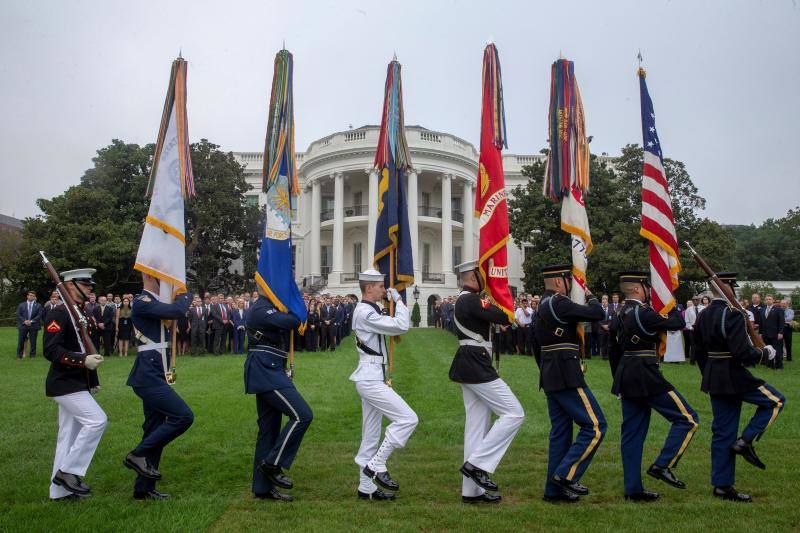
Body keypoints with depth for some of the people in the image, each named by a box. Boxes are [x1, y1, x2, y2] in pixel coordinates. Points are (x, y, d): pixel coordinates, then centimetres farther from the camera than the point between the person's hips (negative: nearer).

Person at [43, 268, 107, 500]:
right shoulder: (58, 313, -13)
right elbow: (51, 350, -22)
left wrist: (93, 381, 22)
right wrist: (83, 360, -29)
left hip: (78, 383, 9)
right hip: (65, 384, -9)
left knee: (70, 435, 11)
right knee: (97, 420, -15)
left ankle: (60, 490, 19)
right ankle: (69, 471, -4)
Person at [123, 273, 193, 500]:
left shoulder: (154, 303, 18)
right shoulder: (142, 302, -13)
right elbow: (177, 311, -24)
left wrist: (180, 297, 4)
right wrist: (184, 295, -5)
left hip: (155, 375, 10)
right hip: (149, 376, -10)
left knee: (155, 429, 13)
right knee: (183, 416, -15)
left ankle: (144, 488, 21)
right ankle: (138, 455, -2)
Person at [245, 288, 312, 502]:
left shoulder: (268, 308, 20)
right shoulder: (260, 309, -14)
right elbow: (293, 321, -23)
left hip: (269, 372, 11)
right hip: (266, 372, -11)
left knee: (268, 429, 12)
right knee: (302, 415, -14)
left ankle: (263, 488, 19)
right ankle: (273, 464, -4)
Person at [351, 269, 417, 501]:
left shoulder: (366, 310, 17)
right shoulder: (365, 312, -16)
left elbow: (392, 328, 25)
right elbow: (401, 326, -21)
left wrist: (394, 302, 17)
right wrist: (398, 300, -7)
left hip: (371, 378, 11)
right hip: (370, 379, -11)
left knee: (371, 434, 13)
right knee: (408, 418, -14)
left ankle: (367, 487, 19)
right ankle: (377, 465, -6)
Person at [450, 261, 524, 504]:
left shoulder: (463, 300, 17)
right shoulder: (472, 300, -16)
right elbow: (504, 317, -21)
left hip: (467, 367, 11)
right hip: (477, 367, -11)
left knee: (476, 425, 12)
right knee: (514, 413, -6)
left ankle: (472, 490, 17)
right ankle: (476, 463, -6)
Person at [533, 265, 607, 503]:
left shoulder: (541, 307, 16)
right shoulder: (559, 303, -13)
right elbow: (598, 314, -16)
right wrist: (590, 296, 4)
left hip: (549, 377, 10)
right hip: (567, 376, -10)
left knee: (560, 431, 13)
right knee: (595, 425, -3)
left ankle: (554, 489, 17)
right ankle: (566, 475, -4)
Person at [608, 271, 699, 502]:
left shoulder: (618, 316, 12)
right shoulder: (643, 312, -14)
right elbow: (678, 324, -8)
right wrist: (673, 309, 12)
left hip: (625, 378, 9)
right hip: (646, 377, -9)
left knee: (632, 433, 10)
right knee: (687, 419, 2)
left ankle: (633, 489, 14)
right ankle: (662, 465, -2)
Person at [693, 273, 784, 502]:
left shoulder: (703, 316, 9)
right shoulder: (733, 315, -17)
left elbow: (699, 352, 15)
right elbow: (743, 353, -23)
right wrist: (765, 353, -4)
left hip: (714, 379, 8)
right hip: (734, 378, -8)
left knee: (722, 432, 11)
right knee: (775, 401, 11)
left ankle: (722, 486, 15)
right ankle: (745, 441, 3)